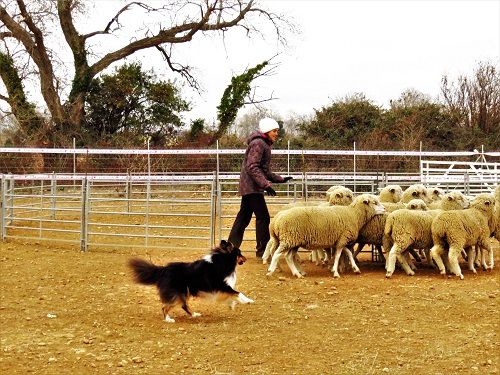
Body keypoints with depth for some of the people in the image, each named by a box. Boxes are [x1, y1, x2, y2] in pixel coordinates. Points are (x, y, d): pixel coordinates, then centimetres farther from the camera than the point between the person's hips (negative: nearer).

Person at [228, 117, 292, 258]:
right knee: (263, 217, -8)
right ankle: (262, 250, -4)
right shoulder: (258, 143, -13)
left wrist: (281, 179, 17)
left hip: (249, 187, 10)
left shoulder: (265, 145, 20)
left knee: (243, 218, 11)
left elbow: (265, 171, 24)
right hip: (252, 187, -10)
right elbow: (252, 167, -22)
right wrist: (266, 184, -28)